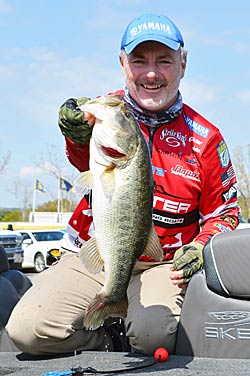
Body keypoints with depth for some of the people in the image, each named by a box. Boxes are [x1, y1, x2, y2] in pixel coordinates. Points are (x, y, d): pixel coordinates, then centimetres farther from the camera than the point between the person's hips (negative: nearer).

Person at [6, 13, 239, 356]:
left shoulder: (205, 138, 1)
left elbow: (223, 212, 10)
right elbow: (84, 160, -22)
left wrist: (200, 248, -11)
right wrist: (80, 133, -46)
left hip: (160, 265, 0)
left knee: (152, 336, -29)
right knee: (27, 329, -19)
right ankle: (109, 343, 6)